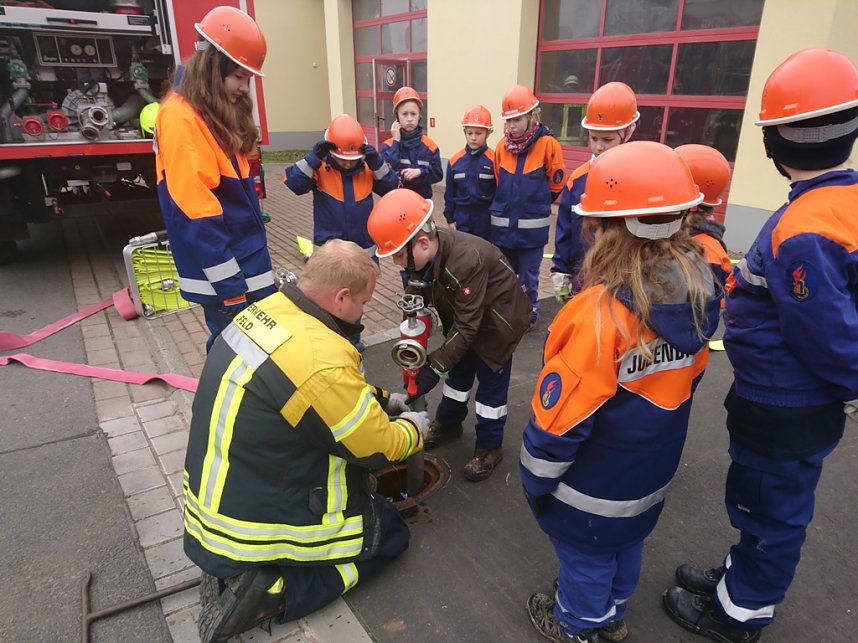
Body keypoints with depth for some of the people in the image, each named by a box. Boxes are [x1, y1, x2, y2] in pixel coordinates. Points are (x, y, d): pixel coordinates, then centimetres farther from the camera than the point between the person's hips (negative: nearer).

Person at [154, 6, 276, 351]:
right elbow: (195, 212, -21)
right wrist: (230, 285, -20)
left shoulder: (221, 114, 13)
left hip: (248, 257, 9)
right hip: (221, 271, -9)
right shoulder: (181, 117, -15)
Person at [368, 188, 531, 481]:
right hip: (462, 314, 7)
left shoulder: (467, 260, -40)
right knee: (459, 369, 20)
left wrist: (434, 367, -32)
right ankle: (448, 422, 42)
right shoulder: (423, 255, -16)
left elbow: (467, 326, -34)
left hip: (497, 319, -7)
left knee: (491, 383, 2)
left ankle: (489, 447, 21)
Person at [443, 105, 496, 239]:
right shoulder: (455, 160, 0)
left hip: (486, 218, -2)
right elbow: (449, 193, 6)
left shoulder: (493, 160, -8)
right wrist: (450, 218, 5)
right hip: (462, 218, 2)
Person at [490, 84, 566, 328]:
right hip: (503, 223, 4)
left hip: (532, 226, -4)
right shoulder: (502, 146, 3)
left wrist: (535, 204, 7)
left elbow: (556, 186, -2)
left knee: (528, 276, 8)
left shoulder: (548, 145, -10)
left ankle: (530, 312, 26)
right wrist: (508, 204, 11)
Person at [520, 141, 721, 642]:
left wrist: (536, 479, -9)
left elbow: (562, 416, -26)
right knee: (627, 543, 28)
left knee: (587, 553, 19)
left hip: (595, 481, -6)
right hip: (653, 469, 7)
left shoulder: (601, 311, -34)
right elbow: (688, 378, 4)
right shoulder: (698, 292, -12)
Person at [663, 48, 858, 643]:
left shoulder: (802, 234, -30)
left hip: (781, 411, -8)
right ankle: (743, 577, 48)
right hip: (804, 401, 8)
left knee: (767, 509, 12)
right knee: (772, 503, 25)